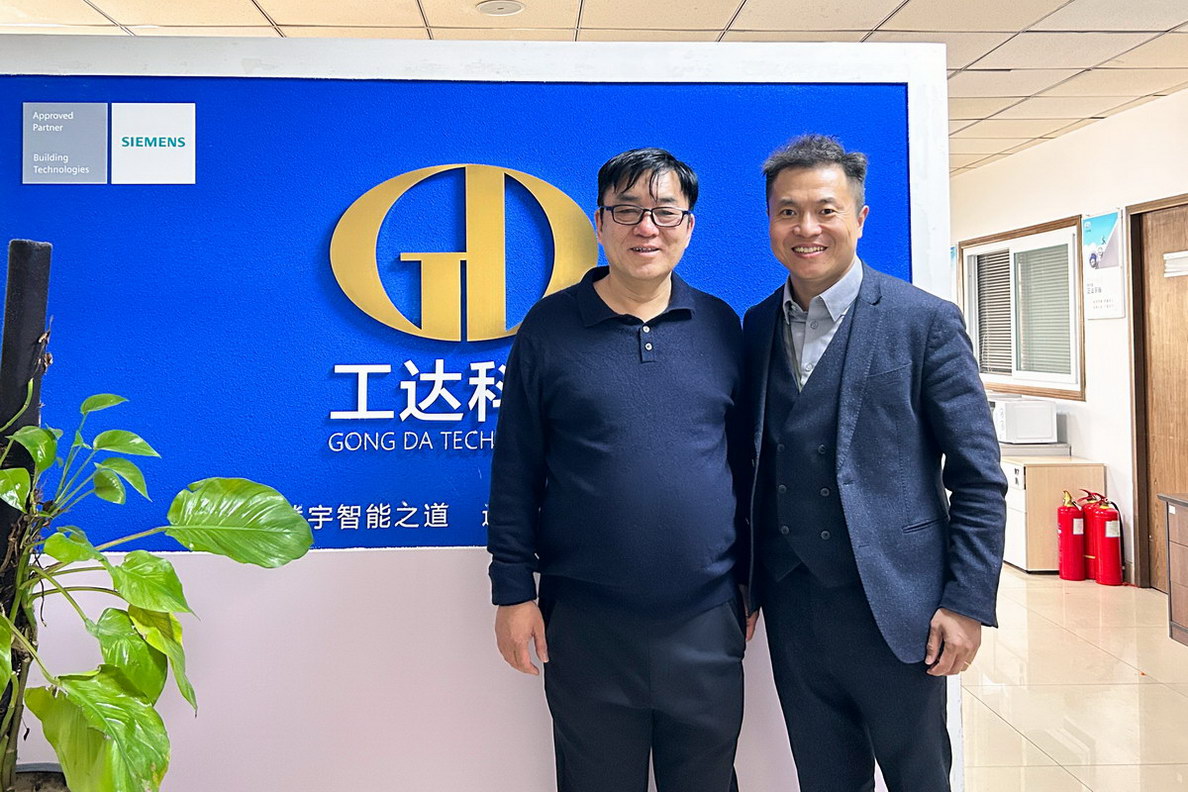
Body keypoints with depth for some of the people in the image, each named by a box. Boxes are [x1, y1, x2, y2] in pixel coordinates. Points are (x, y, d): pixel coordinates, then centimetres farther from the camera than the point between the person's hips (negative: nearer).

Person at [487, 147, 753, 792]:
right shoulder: (549, 326, -3)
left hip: (707, 619, 2)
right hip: (586, 624, -1)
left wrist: (751, 580, 9)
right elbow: (515, 470, -2)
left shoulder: (721, 325, 3)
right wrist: (513, 590, -4)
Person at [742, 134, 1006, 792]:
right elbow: (755, 463, 10)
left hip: (893, 607, -4)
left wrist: (967, 602, -11)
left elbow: (978, 479, -7)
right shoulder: (755, 327, 6)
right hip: (791, 608, 4)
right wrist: (745, 585, 7)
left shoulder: (926, 322, -8)